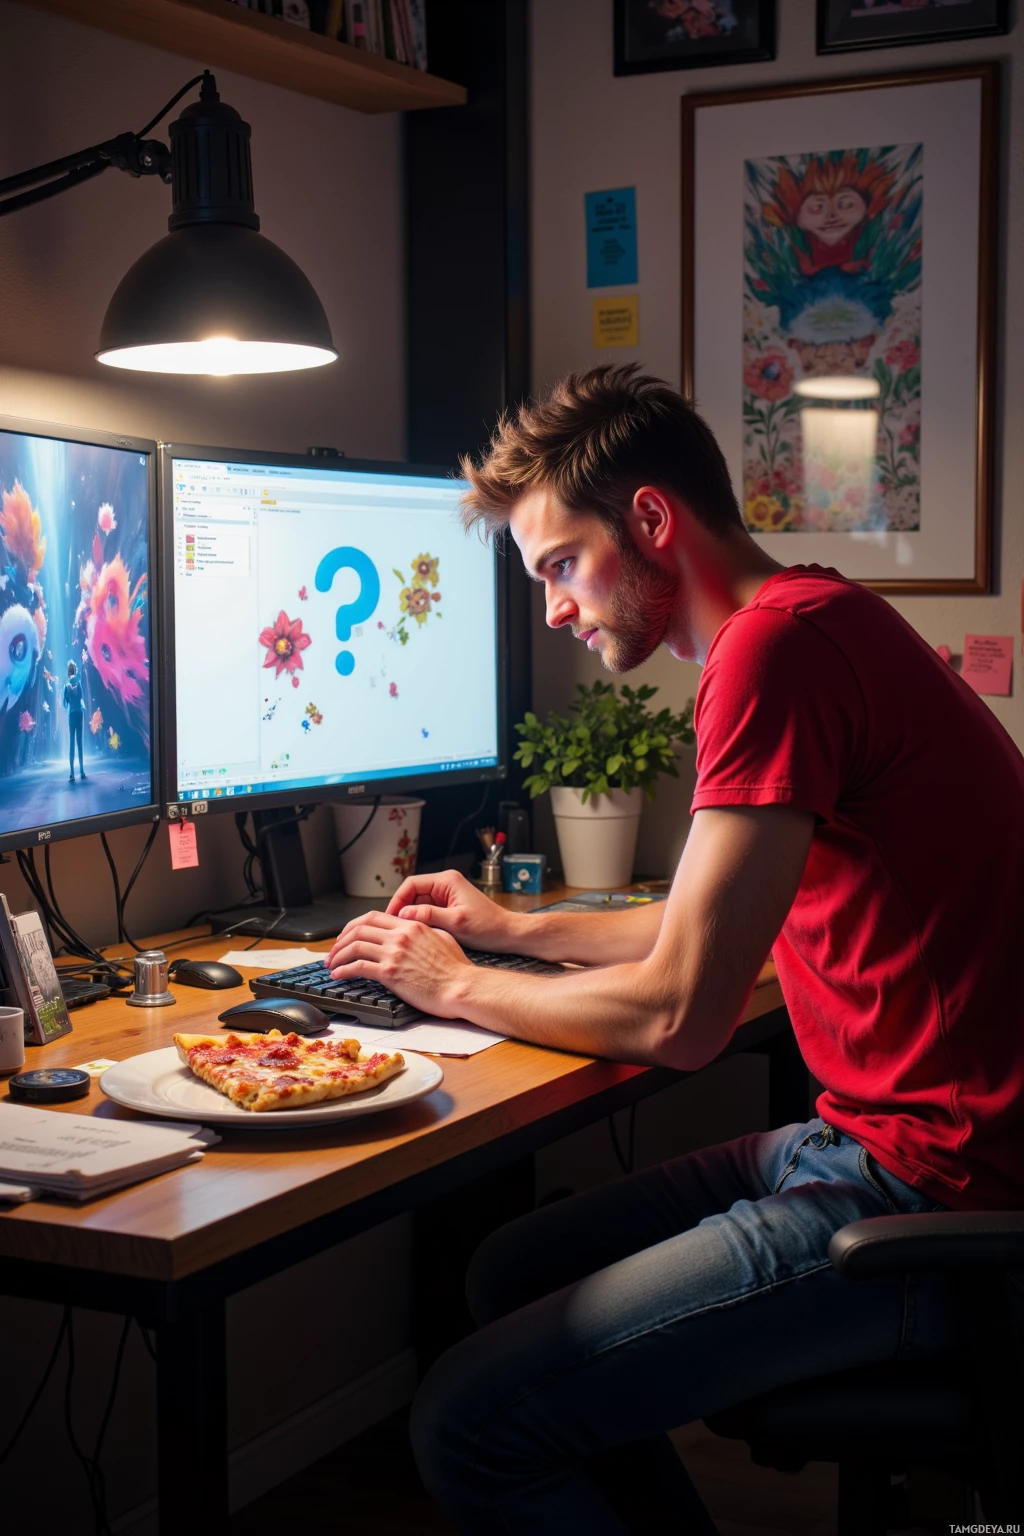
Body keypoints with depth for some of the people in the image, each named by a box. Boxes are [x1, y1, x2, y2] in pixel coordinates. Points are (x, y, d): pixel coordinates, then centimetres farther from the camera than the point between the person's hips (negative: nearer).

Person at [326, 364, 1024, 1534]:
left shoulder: (779, 646, -19)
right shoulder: (813, 627, 15)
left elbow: (679, 1016, -19)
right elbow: (720, 930, 29)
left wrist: (458, 987, -3)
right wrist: (514, 929, 27)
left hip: (929, 1187, -11)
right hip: (880, 1135, 11)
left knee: (471, 1422, -13)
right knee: (514, 1273, 18)